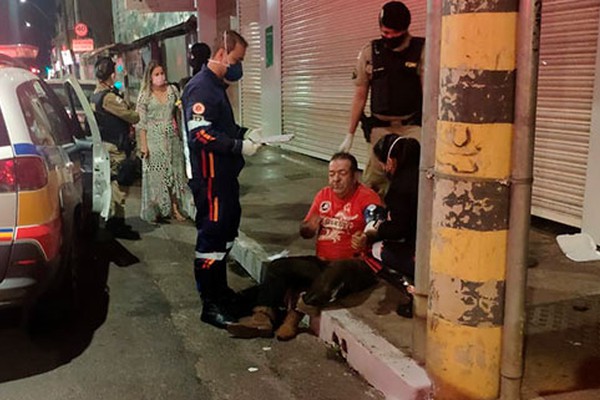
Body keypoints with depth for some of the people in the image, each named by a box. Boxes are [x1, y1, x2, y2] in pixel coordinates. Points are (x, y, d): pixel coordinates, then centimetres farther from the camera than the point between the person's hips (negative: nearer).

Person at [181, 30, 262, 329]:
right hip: (210, 177, -11)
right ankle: (211, 305, 4)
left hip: (225, 174, 11)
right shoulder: (201, 87, -14)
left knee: (226, 232, 18)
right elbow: (201, 133, -24)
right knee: (211, 236, -5)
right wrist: (239, 146, -23)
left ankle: (220, 290, 33)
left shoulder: (217, 85, 17)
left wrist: (244, 133, 8)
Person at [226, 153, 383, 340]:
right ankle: (262, 318, -20)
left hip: (356, 265, -6)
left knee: (337, 270, -39)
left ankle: (295, 316, -29)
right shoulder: (324, 195, 11)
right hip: (322, 262, 7)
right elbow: (305, 232, 17)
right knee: (278, 266, -7)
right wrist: (309, 228, -7)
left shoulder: (367, 198, -8)